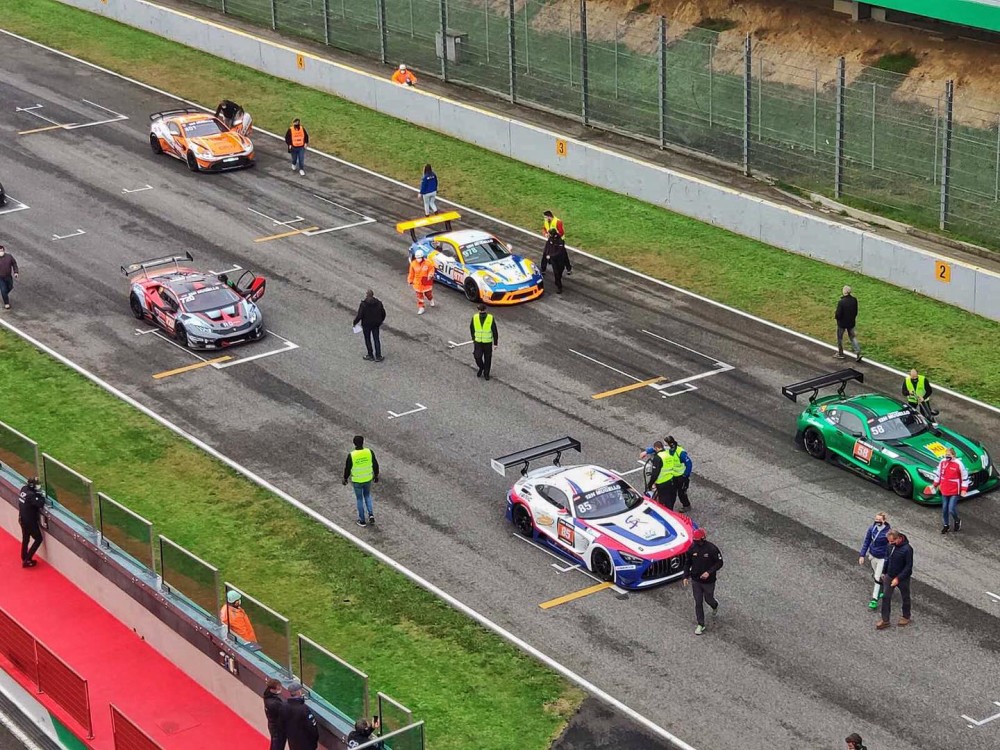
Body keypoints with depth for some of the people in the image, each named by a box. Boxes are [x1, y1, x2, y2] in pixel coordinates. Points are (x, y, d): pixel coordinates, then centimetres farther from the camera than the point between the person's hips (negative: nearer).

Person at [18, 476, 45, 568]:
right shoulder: (31, 495, -30)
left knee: (25, 539, 22)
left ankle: (24, 559, 36)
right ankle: (27, 560, 6)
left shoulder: (24, 489, -4)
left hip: (23, 519, 8)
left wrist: (38, 493, -2)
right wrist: (41, 496, -21)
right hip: (30, 521, -8)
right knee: (38, 539, 7)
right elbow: (40, 503, -36)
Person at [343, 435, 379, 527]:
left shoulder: (351, 455, -24)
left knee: (359, 499, 17)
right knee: (367, 495, 28)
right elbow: (375, 465, -6)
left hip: (356, 480, -2)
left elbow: (347, 468, -13)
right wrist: (376, 475, 11)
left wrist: (345, 479, 5)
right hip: (368, 479, 2)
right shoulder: (369, 452, -18)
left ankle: (362, 521, 26)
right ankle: (371, 514, 13)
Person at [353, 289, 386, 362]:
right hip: (376, 324, 4)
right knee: (376, 339, 12)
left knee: (368, 340, 12)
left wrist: (354, 322, -3)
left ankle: (370, 356, 18)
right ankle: (378, 356, 13)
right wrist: (380, 321, 21)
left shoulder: (363, 304, -20)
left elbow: (359, 316, -19)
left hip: (366, 324, -4)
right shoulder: (378, 303, -5)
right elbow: (383, 314, 4)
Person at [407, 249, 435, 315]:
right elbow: (411, 273, 0)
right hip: (418, 283, 1)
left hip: (427, 283, -1)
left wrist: (430, 275, -25)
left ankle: (431, 300, 52)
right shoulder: (413, 264, -10)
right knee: (419, 296, 4)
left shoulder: (428, 263, -16)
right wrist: (410, 281, 6)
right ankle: (421, 308, 15)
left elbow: (431, 270, -4)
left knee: (428, 293, 18)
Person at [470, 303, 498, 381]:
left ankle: (486, 373, 30)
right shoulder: (475, 318, -14)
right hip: (478, 342, 1)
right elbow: (472, 328, 4)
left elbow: (494, 331, -10)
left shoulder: (490, 318, -19)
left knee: (487, 358, 10)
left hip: (488, 342, -1)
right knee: (477, 357, 0)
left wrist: (495, 343, -6)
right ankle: (481, 368, 32)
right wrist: (473, 338, 14)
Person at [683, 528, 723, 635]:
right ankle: (700, 625, 17)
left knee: (708, 599, 16)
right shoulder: (692, 548, -7)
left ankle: (715, 606, 53)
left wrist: (709, 572, -24)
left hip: (708, 581, -3)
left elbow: (719, 563, -12)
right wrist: (686, 576, -2)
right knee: (698, 603, 6)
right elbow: (687, 562, 5)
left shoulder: (712, 549, -19)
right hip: (695, 581, 3)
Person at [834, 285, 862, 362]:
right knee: (852, 337, 17)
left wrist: (835, 315, 0)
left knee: (839, 338, 15)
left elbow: (838, 314, -22)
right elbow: (856, 311, 2)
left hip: (842, 323, -5)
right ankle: (858, 352, 6)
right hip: (851, 322, 5)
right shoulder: (854, 300, -9)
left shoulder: (841, 302, -27)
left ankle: (840, 353, 28)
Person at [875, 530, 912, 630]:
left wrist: (898, 578, -25)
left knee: (905, 598, 16)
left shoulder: (907, 549, -27)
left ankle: (906, 617, 37)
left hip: (902, 578, -5)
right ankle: (885, 620, 18)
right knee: (886, 597, 7)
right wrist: (884, 572, 13)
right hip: (889, 576, 5)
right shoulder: (891, 546, -8)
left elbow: (908, 567, -24)